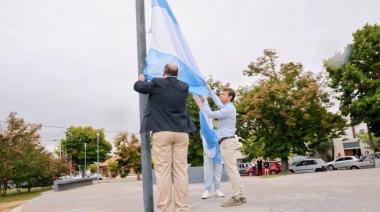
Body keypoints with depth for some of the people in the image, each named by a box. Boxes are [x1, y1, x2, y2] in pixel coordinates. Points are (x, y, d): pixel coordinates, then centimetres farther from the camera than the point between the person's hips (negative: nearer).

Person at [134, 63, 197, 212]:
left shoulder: (157, 83, 0)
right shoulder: (184, 87, 10)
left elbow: (138, 87, 14)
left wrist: (141, 79, 37)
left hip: (162, 132, -3)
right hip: (181, 132, 3)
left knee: (163, 171, -3)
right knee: (181, 171, 3)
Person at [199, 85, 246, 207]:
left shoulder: (228, 109, -13)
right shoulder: (227, 107, 19)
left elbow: (210, 114, -14)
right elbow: (218, 102, 37)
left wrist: (204, 101, -1)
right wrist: (210, 90, 35)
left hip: (227, 142, -10)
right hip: (226, 142, 10)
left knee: (231, 170, -10)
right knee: (233, 170, 10)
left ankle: (236, 197, -7)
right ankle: (241, 196, 13)